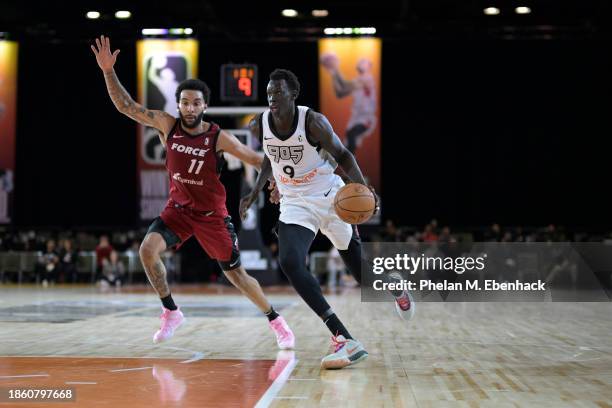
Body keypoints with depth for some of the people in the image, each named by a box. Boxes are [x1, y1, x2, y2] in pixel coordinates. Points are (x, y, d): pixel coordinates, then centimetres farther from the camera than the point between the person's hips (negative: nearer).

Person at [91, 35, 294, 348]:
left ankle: (275, 320, 25)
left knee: (236, 275, 3)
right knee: (147, 249, -22)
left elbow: (256, 161, -8)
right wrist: (108, 71, -23)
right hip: (178, 208, 2)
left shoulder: (219, 138, -18)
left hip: (212, 214, -2)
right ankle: (171, 312, -3)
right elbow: (126, 106, -13)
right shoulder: (167, 125, -11)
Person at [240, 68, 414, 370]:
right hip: (296, 204, 2)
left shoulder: (313, 122, -21)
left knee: (357, 262, 12)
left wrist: (362, 185, -26)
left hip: (330, 198, -2)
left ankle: (396, 290, 51)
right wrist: (255, 192, 9)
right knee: (289, 263, -24)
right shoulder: (258, 126, -9)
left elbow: (342, 155, -10)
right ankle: (344, 339, -26)